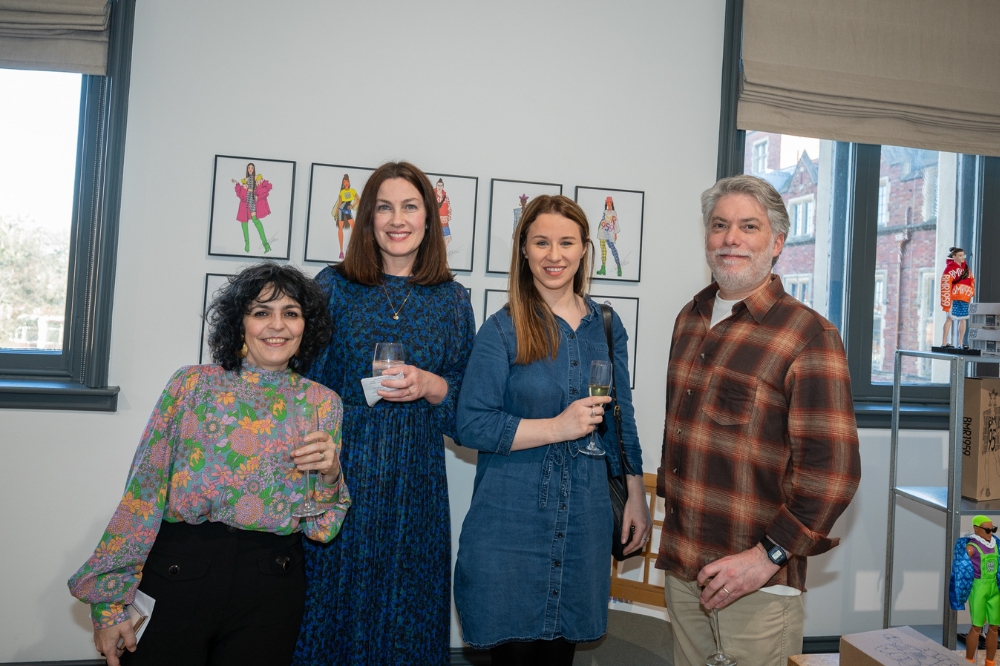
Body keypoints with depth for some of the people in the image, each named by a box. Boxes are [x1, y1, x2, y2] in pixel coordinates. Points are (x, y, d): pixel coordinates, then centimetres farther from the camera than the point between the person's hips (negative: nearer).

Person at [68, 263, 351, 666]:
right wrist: (109, 603, -3)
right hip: (179, 572, 0)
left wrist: (329, 475, -15)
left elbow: (321, 527, 5)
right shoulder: (193, 384, -1)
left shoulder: (322, 403, 2)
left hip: (271, 586, 1)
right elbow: (144, 494, -2)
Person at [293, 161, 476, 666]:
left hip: (415, 483, 1)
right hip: (338, 474, -1)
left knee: (405, 620, 10)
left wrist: (430, 387, -13)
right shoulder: (334, 286, 2)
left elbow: (467, 405, 6)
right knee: (329, 606, 7)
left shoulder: (451, 299, 6)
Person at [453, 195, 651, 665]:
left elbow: (620, 418, 13)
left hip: (585, 520, 4)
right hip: (510, 523, -3)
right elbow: (471, 425, -12)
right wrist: (559, 426, -18)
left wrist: (636, 497, 12)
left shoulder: (606, 326, 6)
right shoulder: (503, 330, -7)